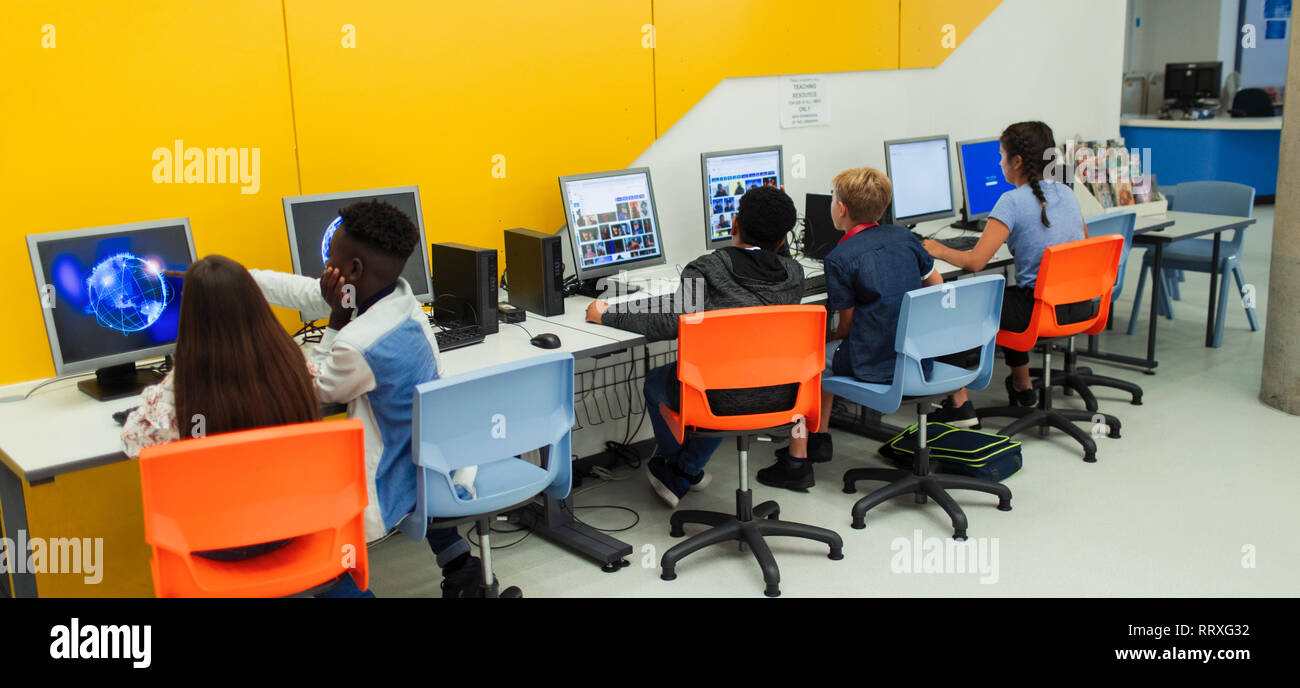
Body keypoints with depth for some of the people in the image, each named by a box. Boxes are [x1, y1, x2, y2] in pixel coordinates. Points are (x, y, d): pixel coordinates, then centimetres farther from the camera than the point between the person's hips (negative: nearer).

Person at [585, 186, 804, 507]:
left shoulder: (705, 270, -13)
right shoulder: (793, 274, 0)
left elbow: (670, 325, -17)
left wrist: (607, 316, -4)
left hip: (721, 401, -4)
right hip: (778, 397, 5)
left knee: (655, 381, 28)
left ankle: (674, 464, 50)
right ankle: (685, 475, 44)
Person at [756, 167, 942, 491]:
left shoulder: (839, 258, -13)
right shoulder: (904, 236, 6)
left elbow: (847, 324, -9)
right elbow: (936, 283, 17)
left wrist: (826, 339, 11)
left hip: (874, 365, -7)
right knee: (827, 353, 28)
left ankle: (797, 461, 10)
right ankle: (820, 439, 37)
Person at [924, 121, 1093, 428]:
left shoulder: (1013, 201, -15)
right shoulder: (1066, 193, 7)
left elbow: (975, 262, -21)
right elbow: (1084, 244, 23)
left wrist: (940, 251, -2)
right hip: (1081, 306, 8)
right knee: (1005, 299, 34)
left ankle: (960, 405, 7)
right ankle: (1022, 388, 45)